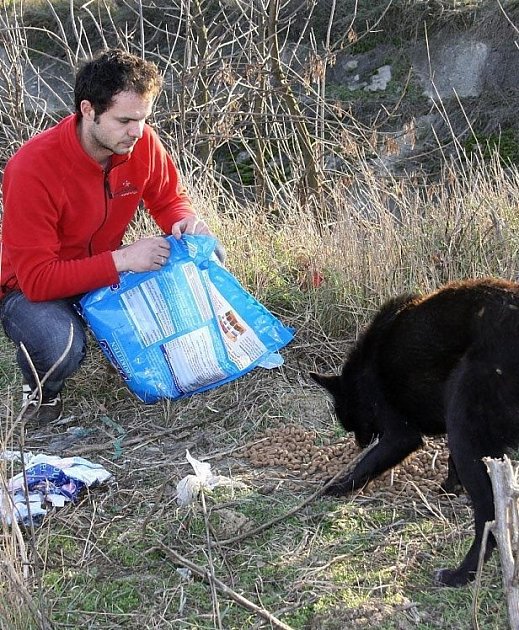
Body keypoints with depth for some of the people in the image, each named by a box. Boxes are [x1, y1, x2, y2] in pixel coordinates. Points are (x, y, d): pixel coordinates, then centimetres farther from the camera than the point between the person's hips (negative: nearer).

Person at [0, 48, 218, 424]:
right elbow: (37, 279, -31)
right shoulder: (33, 167, -31)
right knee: (61, 346, -38)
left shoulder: (142, 142, -15)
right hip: (33, 289, -5)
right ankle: (41, 390, 1)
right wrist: (122, 259, -36)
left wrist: (185, 222, -20)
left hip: (109, 269, 6)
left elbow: (169, 198, 5)